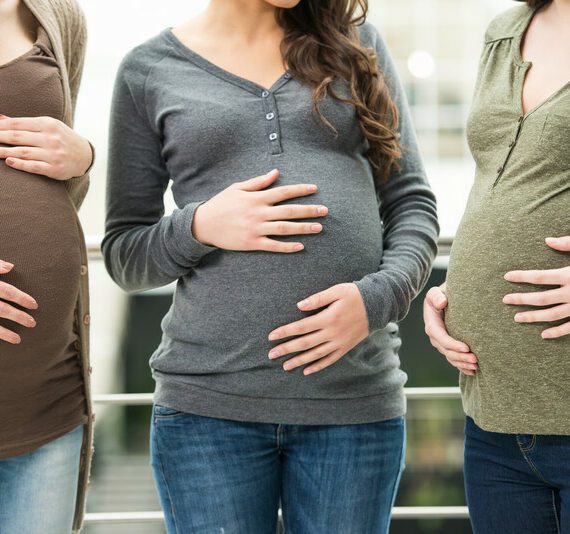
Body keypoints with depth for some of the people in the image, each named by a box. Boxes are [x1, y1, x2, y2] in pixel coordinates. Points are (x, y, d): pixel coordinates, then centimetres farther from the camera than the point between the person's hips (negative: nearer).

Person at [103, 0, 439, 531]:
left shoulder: (355, 45, 11)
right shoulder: (149, 70, 6)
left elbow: (412, 202, 8)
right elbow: (123, 254, 8)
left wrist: (379, 296, -10)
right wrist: (200, 226, -12)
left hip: (357, 395, 2)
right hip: (209, 401, -1)